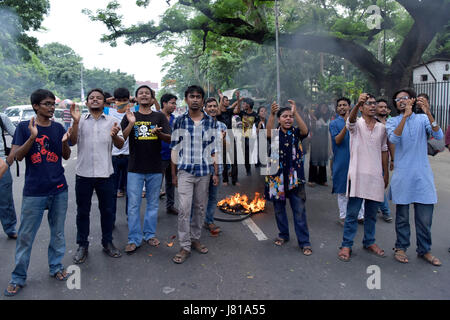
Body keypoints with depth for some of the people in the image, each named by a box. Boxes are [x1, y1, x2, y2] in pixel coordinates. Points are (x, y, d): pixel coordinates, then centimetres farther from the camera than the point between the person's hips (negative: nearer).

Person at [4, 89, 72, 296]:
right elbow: (17, 156, -8)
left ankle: (56, 267, 28)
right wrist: (32, 137, -23)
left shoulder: (58, 127, 6)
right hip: (34, 192, -3)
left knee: (58, 232, 13)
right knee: (25, 236, 4)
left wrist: (65, 142, -13)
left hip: (59, 190, 3)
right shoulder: (24, 127, -1)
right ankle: (18, 278, 18)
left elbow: (66, 156, 8)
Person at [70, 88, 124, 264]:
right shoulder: (80, 120, 5)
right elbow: (72, 141, -6)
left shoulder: (112, 121, 5)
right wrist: (76, 121, -18)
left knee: (107, 210, 10)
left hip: (105, 173, 0)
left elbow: (120, 145, 1)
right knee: (83, 211, 10)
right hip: (83, 173, 0)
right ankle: (82, 245, 24)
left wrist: (114, 135, -21)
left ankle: (107, 242, 26)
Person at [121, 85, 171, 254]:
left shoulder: (160, 117, 6)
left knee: (153, 203, 11)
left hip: (155, 168, 1)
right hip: (135, 168, -1)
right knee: (133, 205, 1)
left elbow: (169, 138, -2)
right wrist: (131, 124, -20)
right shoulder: (130, 117, 6)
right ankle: (134, 239, 12)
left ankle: (150, 234, 27)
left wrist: (159, 132, -23)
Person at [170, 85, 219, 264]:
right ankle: (185, 247, 3)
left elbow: (214, 149, 7)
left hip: (204, 171, 2)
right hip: (185, 171, -2)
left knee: (200, 207, 11)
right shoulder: (179, 121, 1)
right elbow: (174, 148, 3)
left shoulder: (211, 122, 5)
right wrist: (173, 174, 2)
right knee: (184, 209, -7)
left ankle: (195, 239, 28)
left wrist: (216, 173, 4)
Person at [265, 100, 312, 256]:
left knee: (299, 210, 0)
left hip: (295, 176, -1)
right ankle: (283, 235, 32)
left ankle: (304, 242, 9)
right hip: (277, 176, 1)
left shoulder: (296, 133, 3)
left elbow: (305, 130, -20)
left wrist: (295, 112, -28)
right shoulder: (275, 133, 2)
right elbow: (268, 133, -21)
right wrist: (272, 114, -34)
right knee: (279, 208, 13)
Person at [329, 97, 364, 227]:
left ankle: (360, 215, 19)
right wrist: (346, 125, -26)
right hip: (342, 161, -3)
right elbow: (337, 140, -15)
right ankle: (343, 217, 13)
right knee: (342, 190, 4)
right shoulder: (334, 123, 0)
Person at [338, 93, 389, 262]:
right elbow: (350, 120, -27)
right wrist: (357, 103, -47)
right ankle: (346, 245, 8)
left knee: (371, 213, 13)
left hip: (375, 175, 4)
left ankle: (369, 242, 29)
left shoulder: (382, 127, 11)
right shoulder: (356, 124, -2)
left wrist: (386, 173, 16)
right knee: (352, 213, -1)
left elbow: (384, 151, 17)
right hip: (358, 174, -4)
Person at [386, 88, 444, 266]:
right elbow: (394, 138, -16)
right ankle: (401, 247, 23)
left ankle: (424, 250, 22)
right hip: (402, 175, -1)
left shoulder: (423, 119, 6)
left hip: (422, 174, 1)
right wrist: (406, 115, -25)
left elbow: (439, 136, -10)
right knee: (402, 216, 8)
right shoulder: (392, 121, 4)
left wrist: (428, 113, -22)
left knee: (425, 217, 5)